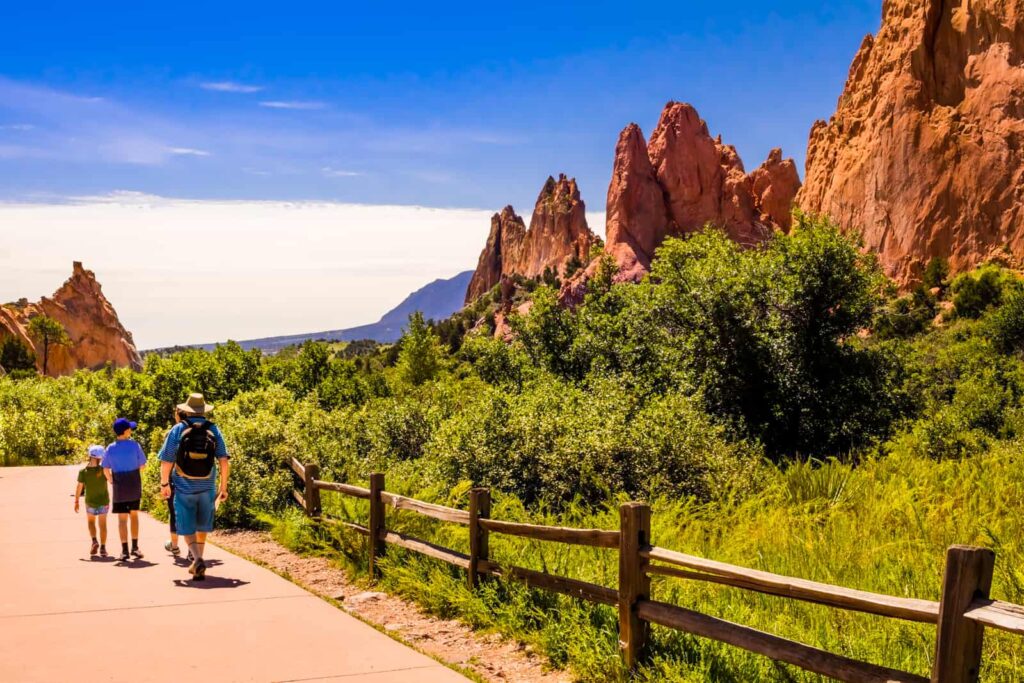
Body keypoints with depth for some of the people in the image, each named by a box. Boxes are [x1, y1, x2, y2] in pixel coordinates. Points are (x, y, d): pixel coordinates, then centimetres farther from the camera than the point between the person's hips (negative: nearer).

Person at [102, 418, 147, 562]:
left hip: (119, 488, 0)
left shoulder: (111, 448, -5)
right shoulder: (134, 445, -10)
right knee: (134, 515, 16)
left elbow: (106, 469, 3)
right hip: (135, 486, 0)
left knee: (122, 519, 3)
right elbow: (142, 465, -5)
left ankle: (125, 551, -1)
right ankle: (135, 547, 19)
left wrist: (110, 480, 20)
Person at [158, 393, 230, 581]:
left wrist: (164, 484, 7)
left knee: (187, 528, 6)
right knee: (202, 525, 18)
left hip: (184, 488, -2)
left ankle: (197, 559, -15)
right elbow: (224, 461, -4)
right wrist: (223, 486, 5)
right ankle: (197, 564, 25)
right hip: (207, 488, 2)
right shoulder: (213, 430, 0)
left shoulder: (177, 430, -5)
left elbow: (166, 462, -6)